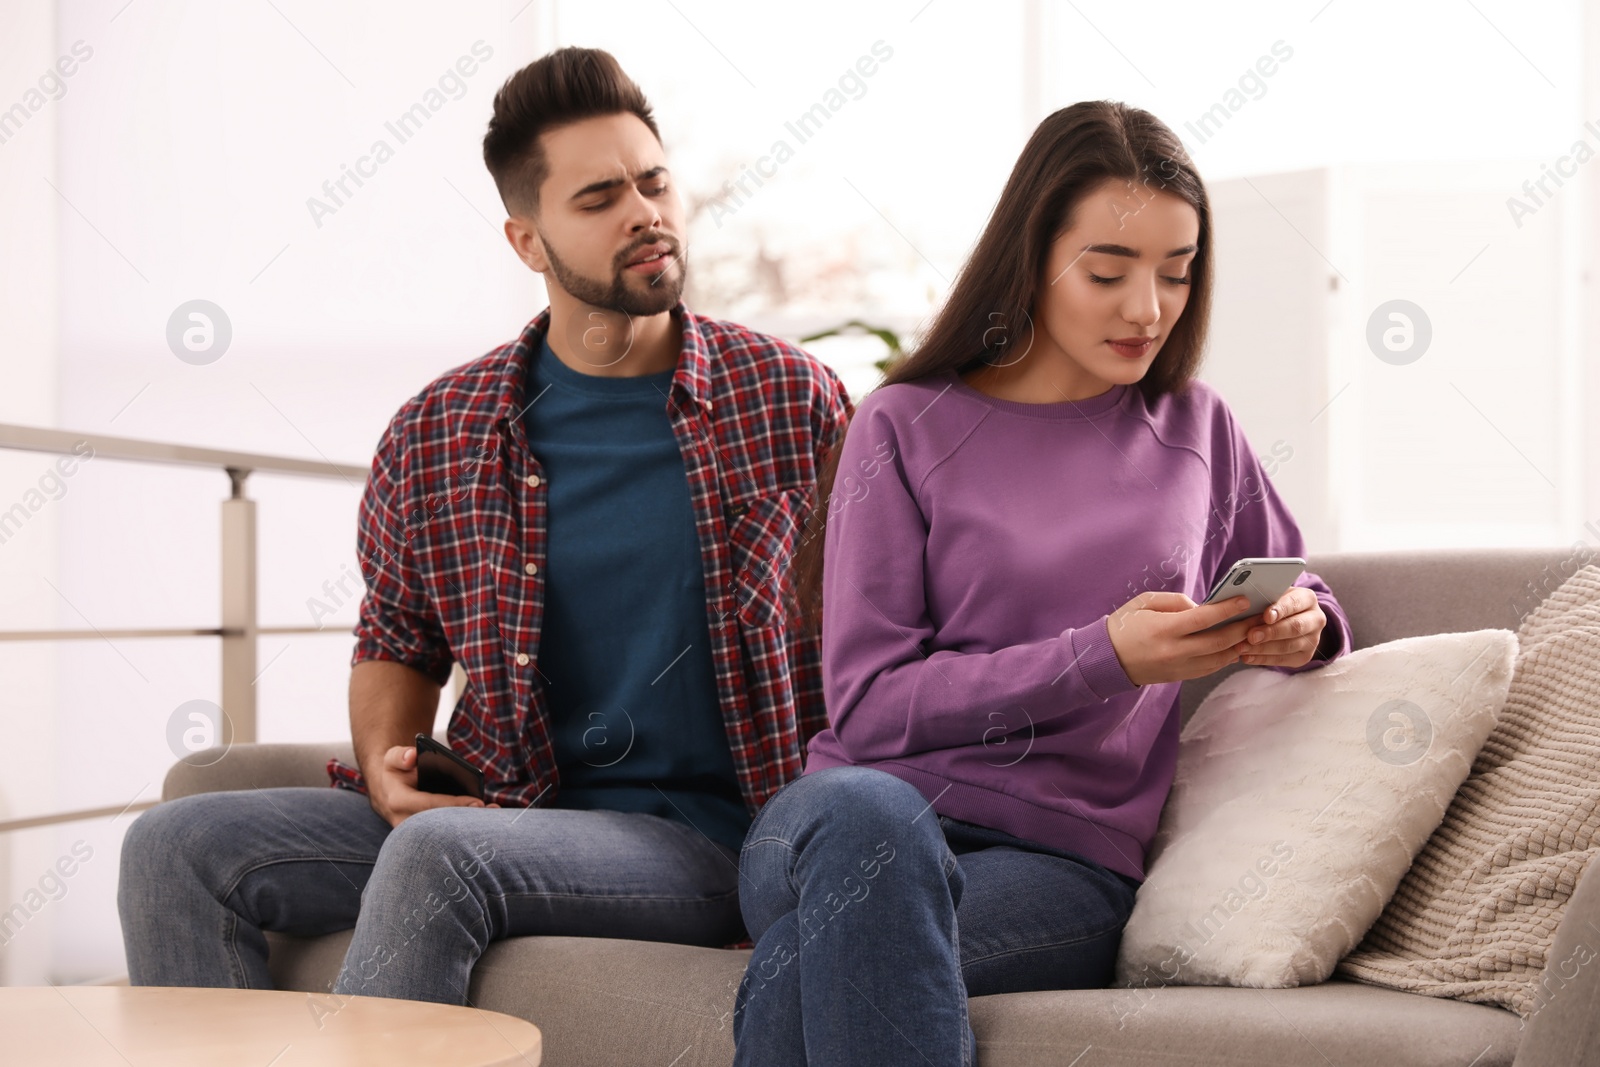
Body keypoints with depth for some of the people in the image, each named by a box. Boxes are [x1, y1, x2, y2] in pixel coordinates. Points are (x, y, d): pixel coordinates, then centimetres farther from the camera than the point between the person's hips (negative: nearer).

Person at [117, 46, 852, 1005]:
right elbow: (398, 643, 21)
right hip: (503, 814, 4)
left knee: (439, 851, -33)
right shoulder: (435, 438, 6)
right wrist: (388, 766, -1)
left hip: (700, 838, -4)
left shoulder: (793, 399, 0)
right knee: (176, 848, -13)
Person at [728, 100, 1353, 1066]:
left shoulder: (1197, 429, 14)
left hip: (1064, 860, 0)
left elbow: (1294, 589, 31)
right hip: (850, 828, 0)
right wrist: (1104, 658, -13)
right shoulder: (907, 427, 5)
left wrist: (1303, 626, 4)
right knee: (864, 809, -40)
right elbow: (866, 703, -2)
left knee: (802, 977, -34)